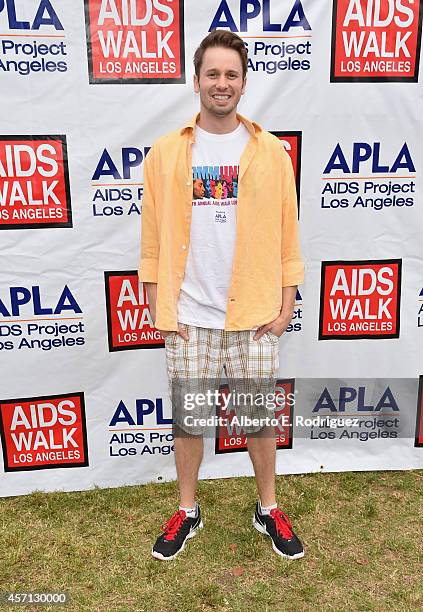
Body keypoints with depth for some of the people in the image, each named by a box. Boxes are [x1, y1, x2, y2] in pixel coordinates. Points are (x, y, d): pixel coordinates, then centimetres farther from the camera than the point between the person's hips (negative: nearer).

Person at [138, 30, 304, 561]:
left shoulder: (271, 152, 2)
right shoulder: (165, 153, 2)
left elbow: (286, 232, 3)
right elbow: (154, 236, 3)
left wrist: (286, 303, 0)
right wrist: (158, 306, -1)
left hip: (254, 314, 0)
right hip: (187, 316, 1)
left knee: (260, 417, 11)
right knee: (188, 419, 11)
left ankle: (268, 509, 33)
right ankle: (187, 512, 32)